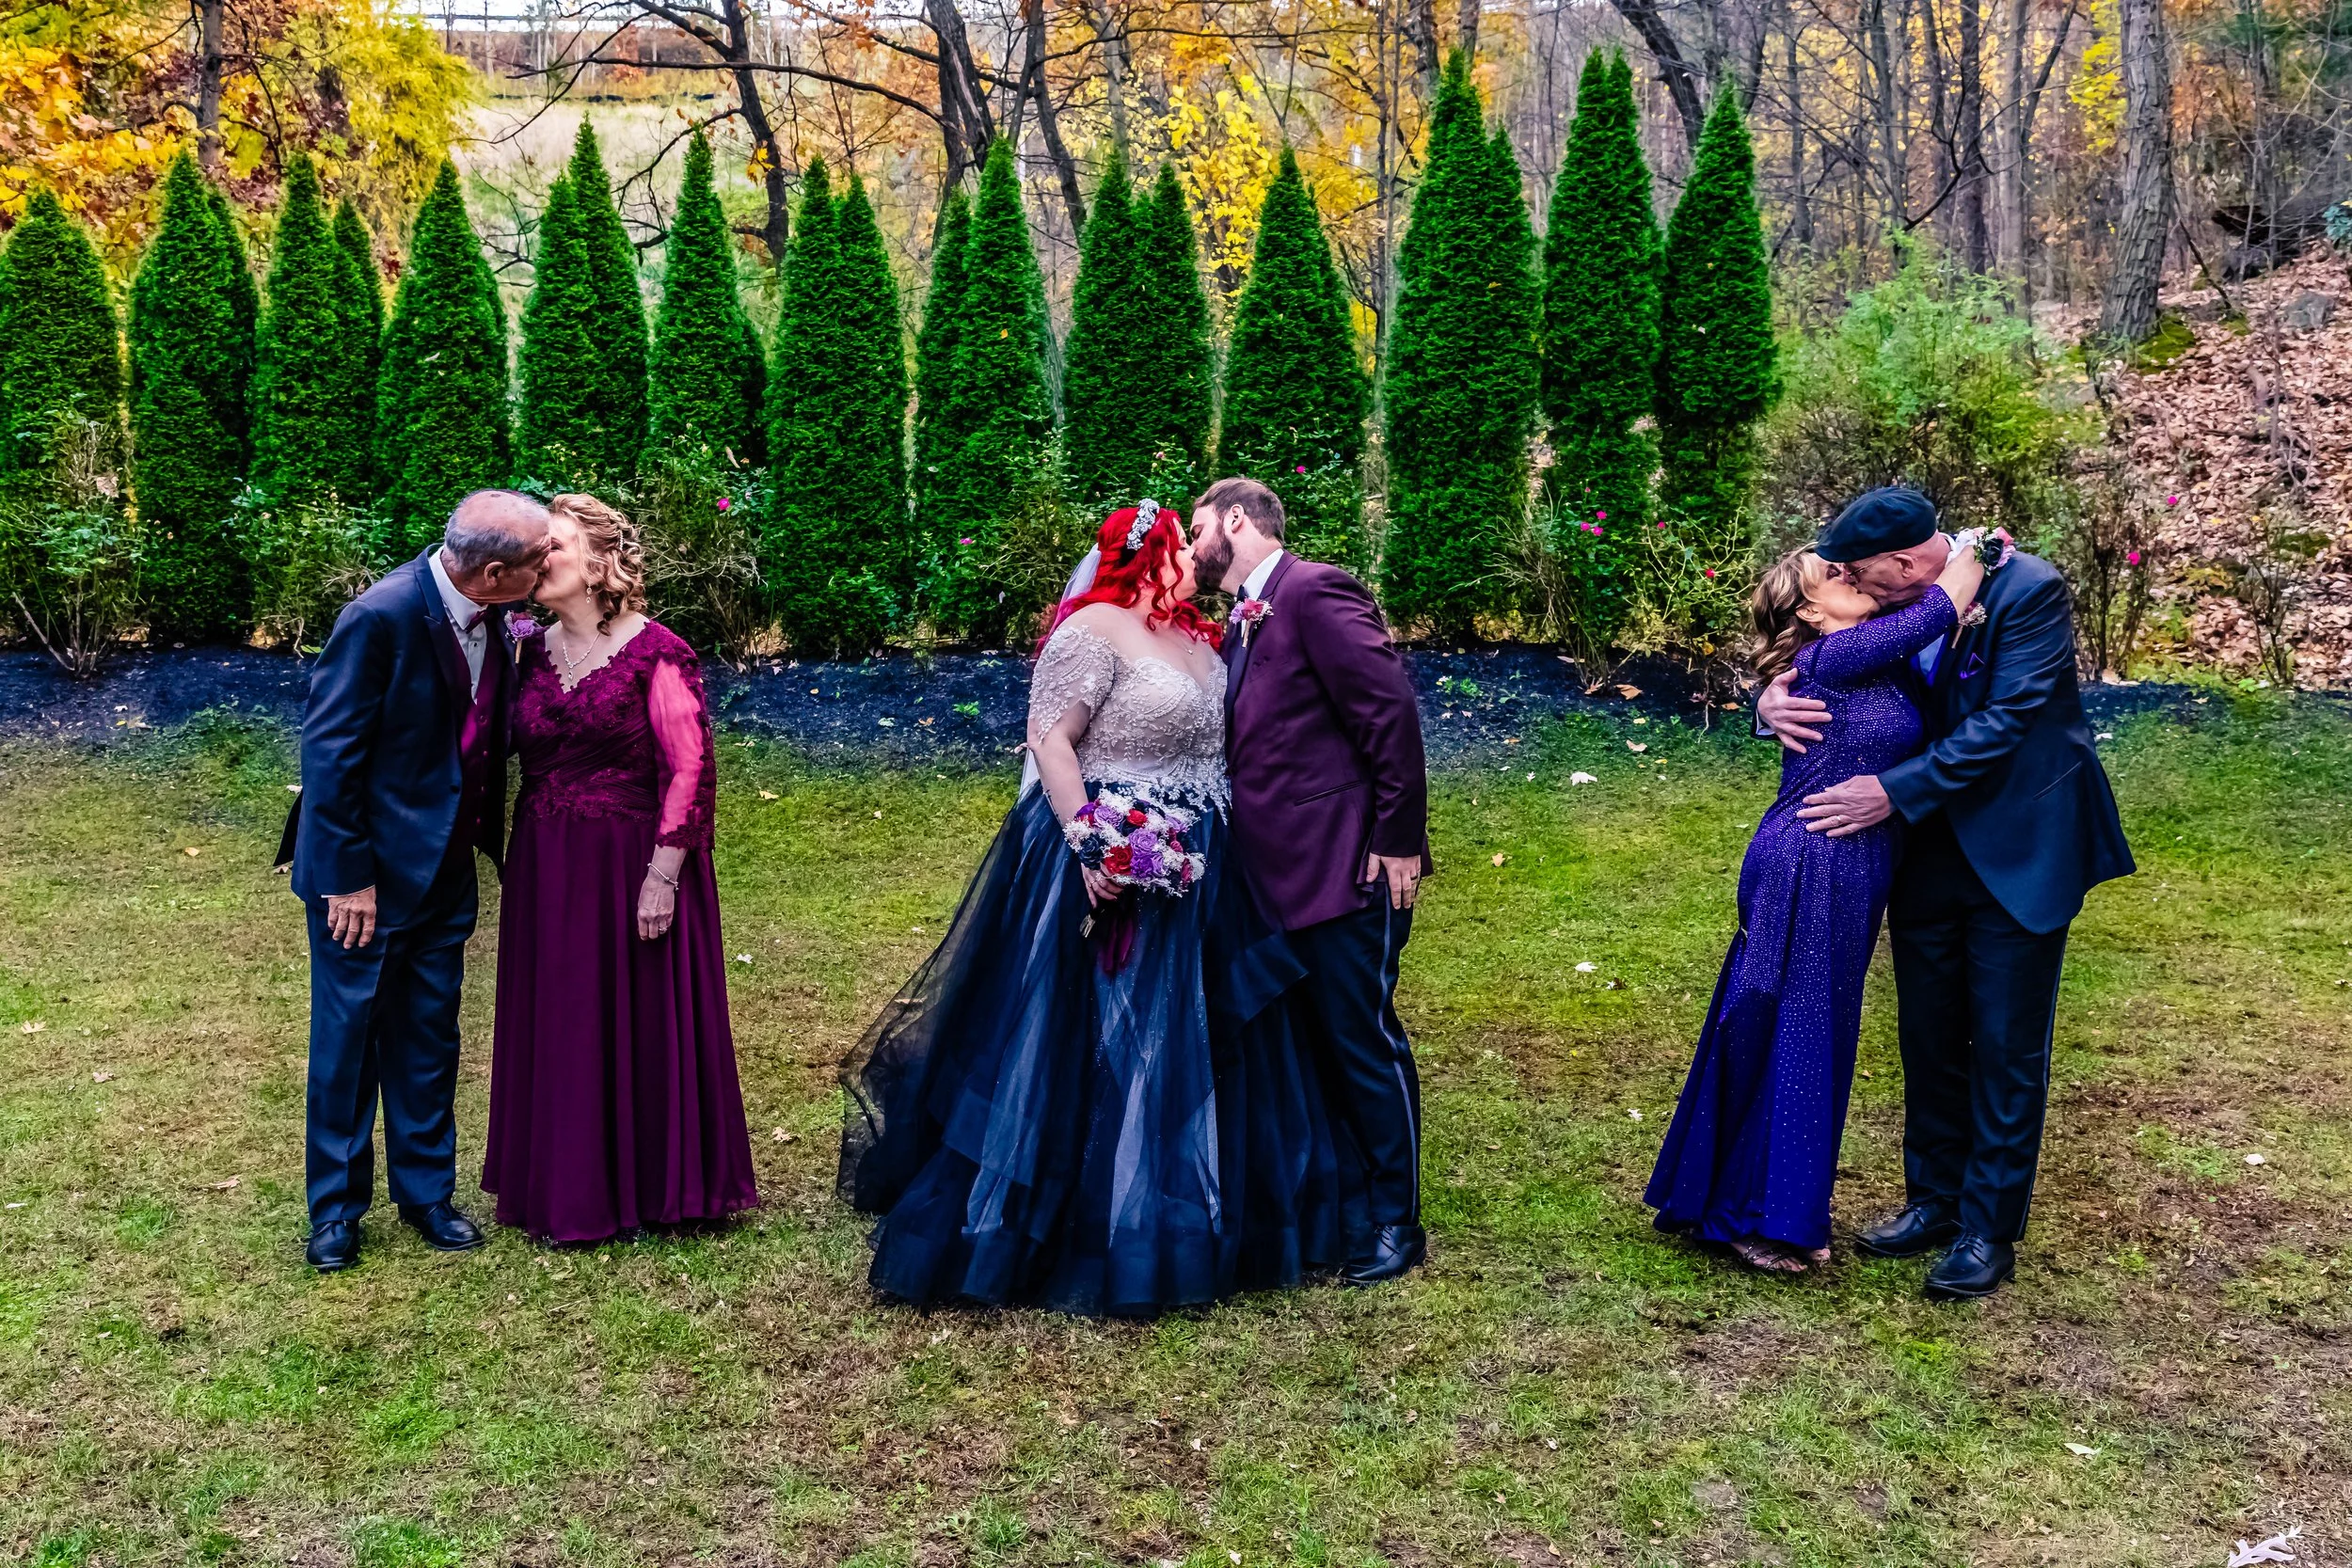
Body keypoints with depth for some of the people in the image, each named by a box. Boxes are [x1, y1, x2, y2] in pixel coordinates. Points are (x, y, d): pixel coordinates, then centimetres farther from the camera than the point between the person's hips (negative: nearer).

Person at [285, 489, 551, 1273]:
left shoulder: (486, 617, -4)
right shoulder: (382, 617, -23)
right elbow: (329, 751, -20)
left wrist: (489, 837, 6)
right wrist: (347, 877, -18)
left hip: (446, 868, 6)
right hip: (369, 874, -6)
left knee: (430, 1038, 15)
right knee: (347, 1038, 8)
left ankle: (425, 1190, 29)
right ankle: (336, 1207, 23)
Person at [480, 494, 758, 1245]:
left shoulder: (655, 653, -11)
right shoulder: (535, 653, 7)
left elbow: (690, 770, -13)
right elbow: (515, 756, 12)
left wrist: (662, 877, -16)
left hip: (631, 865, -6)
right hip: (546, 869, 6)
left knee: (641, 1019, 5)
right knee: (558, 1026, 11)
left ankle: (650, 1184, 21)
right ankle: (569, 1189, 24)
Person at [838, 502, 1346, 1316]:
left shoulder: (1197, 638, 14)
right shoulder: (1095, 630, -11)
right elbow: (1048, 739, -19)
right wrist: (1087, 839, -27)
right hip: (1111, 863, -9)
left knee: (1183, 1056, 14)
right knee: (1076, 1050, -4)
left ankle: (1159, 1230, 29)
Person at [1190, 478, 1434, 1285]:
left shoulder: (1316, 591, -11)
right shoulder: (1242, 622, 16)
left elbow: (1392, 711, -17)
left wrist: (1398, 842, -17)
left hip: (1346, 869, -9)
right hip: (1283, 876, 9)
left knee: (1362, 1043, 1)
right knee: (1315, 1046, 15)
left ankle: (1397, 1224, 16)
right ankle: (1348, 1211, 27)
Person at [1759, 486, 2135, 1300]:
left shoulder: (2029, 590, -20)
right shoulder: (1889, 607, -3)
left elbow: (2003, 723, -25)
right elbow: (1822, 670, 7)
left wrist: (1893, 791, -27)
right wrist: (1773, 698, -17)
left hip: (2018, 847, -6)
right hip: (1928, 848, 6)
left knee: (2006, 1045, 3)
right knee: (1928, 1037, 14)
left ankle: (1990, 1231, 15)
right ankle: (1935, 1199, 30)